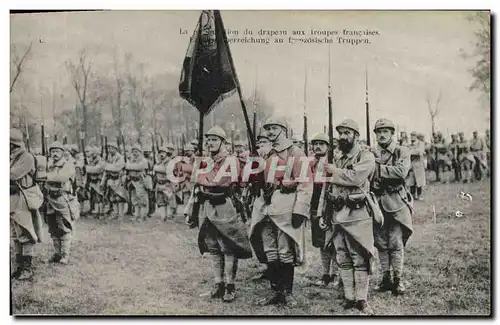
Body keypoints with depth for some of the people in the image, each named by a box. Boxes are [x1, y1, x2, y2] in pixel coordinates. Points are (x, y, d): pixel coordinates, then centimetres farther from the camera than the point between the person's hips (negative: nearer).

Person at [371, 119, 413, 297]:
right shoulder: (371, 154, 12)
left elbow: (401, 172, -18)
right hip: (377, 202, 4)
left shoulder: (402, 152, -1)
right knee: (381, 243, 8)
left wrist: (379, 167, -15)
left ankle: (398, 280, 6)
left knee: (396, 243, -4)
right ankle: (385, 279, 18)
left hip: (395, 203, -4)